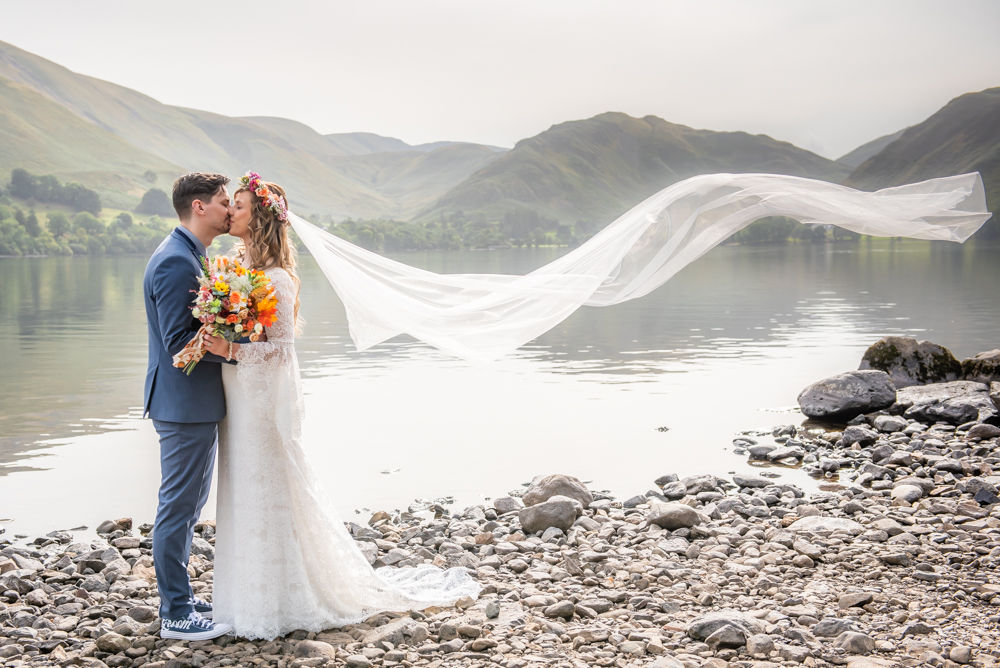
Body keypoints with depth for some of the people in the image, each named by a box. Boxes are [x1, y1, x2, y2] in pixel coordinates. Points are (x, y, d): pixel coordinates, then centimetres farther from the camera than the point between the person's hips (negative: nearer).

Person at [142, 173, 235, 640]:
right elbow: (179, 341, -24)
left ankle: (178, 598, 29)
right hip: (186, 405, -11)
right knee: (179, 508, -1)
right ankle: (176, 615, 8)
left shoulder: (186, 256, 14)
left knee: (186, 505, 18)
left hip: (194, 404, 11)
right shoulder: (176, 263, -20)